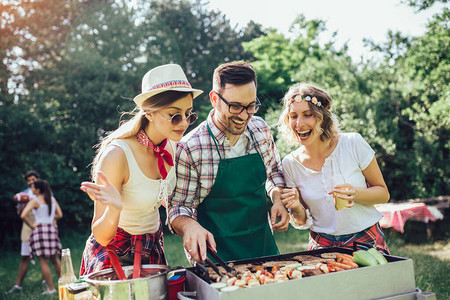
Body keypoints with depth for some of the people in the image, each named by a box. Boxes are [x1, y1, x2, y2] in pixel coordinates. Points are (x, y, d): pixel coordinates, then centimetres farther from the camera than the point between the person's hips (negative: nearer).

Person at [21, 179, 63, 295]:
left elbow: (23, 215, -19)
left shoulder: (34, 201, -8)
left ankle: (51, 288, 5)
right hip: (51, 229, 5)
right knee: (55, 260, 18)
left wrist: (31, 225, -5)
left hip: (40, 230, -5)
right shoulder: (52, 199, 9)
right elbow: (60, 215, 12)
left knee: (43, 262, 3)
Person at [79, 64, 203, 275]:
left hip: (153, 249, 6)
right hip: (115, 253, -6)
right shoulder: (116, 155, -27)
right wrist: (113, 210, -42)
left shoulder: (171, 145, -7)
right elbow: (101, 237, -24)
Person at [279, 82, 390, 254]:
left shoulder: (353, 143, -9)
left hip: (367, 241, -1)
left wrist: (356, 194, -19)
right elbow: (303, 222, 4)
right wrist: (297, 208, -17)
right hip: (323, 246, 2)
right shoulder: (290, 164, -4)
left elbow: (383, 193, 0)